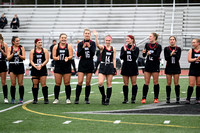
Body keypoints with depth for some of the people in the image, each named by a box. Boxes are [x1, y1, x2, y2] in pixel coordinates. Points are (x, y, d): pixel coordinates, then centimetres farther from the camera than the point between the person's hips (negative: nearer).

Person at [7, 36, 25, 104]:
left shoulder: (21, 48, 2)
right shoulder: (10, 48, 2)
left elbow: (24, 58, -3)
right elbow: (8, 58, -4)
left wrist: (19, 55, -22)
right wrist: (13, 53, -20)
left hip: (20, 66, 0)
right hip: (12, 66, 0)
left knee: (20, 83, 1)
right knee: (13, 84, -1)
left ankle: (21, 99, 8)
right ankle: (13, 99, 7)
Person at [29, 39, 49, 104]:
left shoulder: (45, 50, 5)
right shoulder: (32, 51, 6)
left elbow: (46, 60, -2)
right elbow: (31, 61, 0)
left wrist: (41, 65, -15)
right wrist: (35, 66, -16)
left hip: (43, 69, -1)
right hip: (34, 69, 1)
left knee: (43, 84, -7)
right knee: (35, 85, 4)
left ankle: (46, 99, -2)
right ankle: (35, 99, 12)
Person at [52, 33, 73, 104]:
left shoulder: (69, 46, 3)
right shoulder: (56, 47, 6)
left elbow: (71, 56, -4)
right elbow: (53, 56, 1)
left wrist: (67, 58, -26)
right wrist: (57, 58, -21)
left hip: (67, 67, -1)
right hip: (58, 67, 1)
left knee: (67, 83, 1)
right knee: (57, 83, 0)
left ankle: (68, 99, 9)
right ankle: (56, 99, 9)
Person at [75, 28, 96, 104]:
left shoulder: (92, 43, 3)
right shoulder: (80, 44, 3)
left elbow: (93, 53, -9)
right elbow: (78, 54, -7)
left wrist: (89, 47, -24)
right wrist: (83, 47, -21)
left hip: (90, 64, 0)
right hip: (82, 64, 0)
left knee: (88, 83, 4)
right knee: (80, 82, -8)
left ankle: (87, 98, 13)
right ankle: (77, 99, -5)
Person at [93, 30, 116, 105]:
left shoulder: (113, 49, 7)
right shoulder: (102, 47, 1)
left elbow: (114, 59, 9)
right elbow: (97, 45, -21)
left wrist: (114, 68, 2)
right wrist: (96, 37, -35)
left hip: (110, 67, 1)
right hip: (102, 66, -1)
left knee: (109, 84, 2)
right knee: (100, 83, -14)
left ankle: (107, 99, 10)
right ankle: (103, 96, 10)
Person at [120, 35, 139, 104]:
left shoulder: (136, 48, 1)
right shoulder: (123, 48, 8)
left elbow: (135, 58, -10)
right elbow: (121, 57, -3)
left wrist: (131, 51, -19)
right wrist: (125, 51, -16)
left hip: (133, 67, -2)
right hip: (125, 66, 2)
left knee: (134, 83, -2)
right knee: (125, 84, 3)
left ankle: (133, 98, 5)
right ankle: (126, 99, 8)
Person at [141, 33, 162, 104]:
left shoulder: (158, 46, -5)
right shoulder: (147, 45, 7)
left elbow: (157, 56, -16)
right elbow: (144, 55, 4)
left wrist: (150, 54, -32)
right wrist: (144, 52, -19)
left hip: (155, 66, -3)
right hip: (148, 65, 4)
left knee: (155, 82, 2)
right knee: (146, 82, 1)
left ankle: (156, 98, 10)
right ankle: (144, 98, 1)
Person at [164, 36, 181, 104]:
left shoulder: (178, 49, 2)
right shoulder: (166, 49, 3)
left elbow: (178, 58, -10)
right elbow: (166, 58, -8)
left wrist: (174, 54, -27)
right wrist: (171, 54, -25)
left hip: (176, 67, 0)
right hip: (169, 67, 0)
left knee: (176, 83, -2)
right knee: (168, 83, 1)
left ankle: (178, 98, 3)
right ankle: (168, 98, 6)